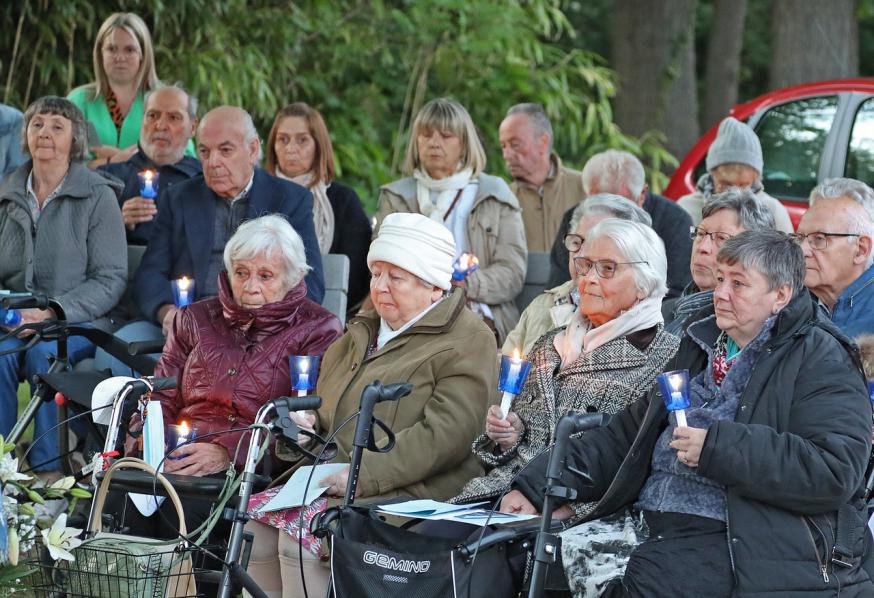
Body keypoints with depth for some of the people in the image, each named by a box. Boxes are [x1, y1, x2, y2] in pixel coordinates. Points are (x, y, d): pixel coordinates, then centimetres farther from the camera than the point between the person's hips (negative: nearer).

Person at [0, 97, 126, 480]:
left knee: (44, 353, -34)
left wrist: (53, 311, -17)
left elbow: (111, 279, -4)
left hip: (79, 321, -3)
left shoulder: (97, 196, 1)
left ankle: (49, 466, -25)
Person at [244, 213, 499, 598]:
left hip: (410, 494, -8)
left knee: (302, 530, -28)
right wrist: (306, 424, 9)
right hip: (332, 482, 8)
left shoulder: (466, 343, -5)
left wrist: (364, 475, -24)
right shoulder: (362, 332, 23)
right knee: (254, 518, -13)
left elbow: (444, 434, -18)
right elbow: (329, 410, 35)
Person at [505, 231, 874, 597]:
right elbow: (625, 437, 23)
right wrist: (536, 488, 12)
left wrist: (717, 448, -18)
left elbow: (836, 473, -16)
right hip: (648, 523, 7)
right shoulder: (700, 348, 22)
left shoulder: (822, 363, -2)